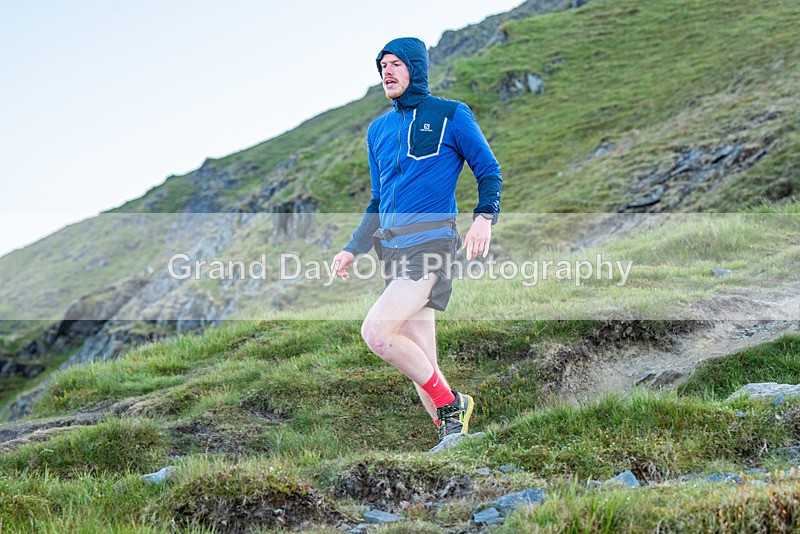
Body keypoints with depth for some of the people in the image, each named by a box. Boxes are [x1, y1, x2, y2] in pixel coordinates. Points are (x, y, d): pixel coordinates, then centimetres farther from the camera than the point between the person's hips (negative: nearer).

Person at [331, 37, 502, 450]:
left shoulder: (452, 115, 4)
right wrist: (352, 250, 17)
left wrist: (484, 217, -13)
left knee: (376, 330, -21)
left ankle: (449, 403, -5)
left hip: (431, 240, -6)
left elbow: (489, 171, 4)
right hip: (391, 247, 6)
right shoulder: (379, 129, 20)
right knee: (419, 360, 2)